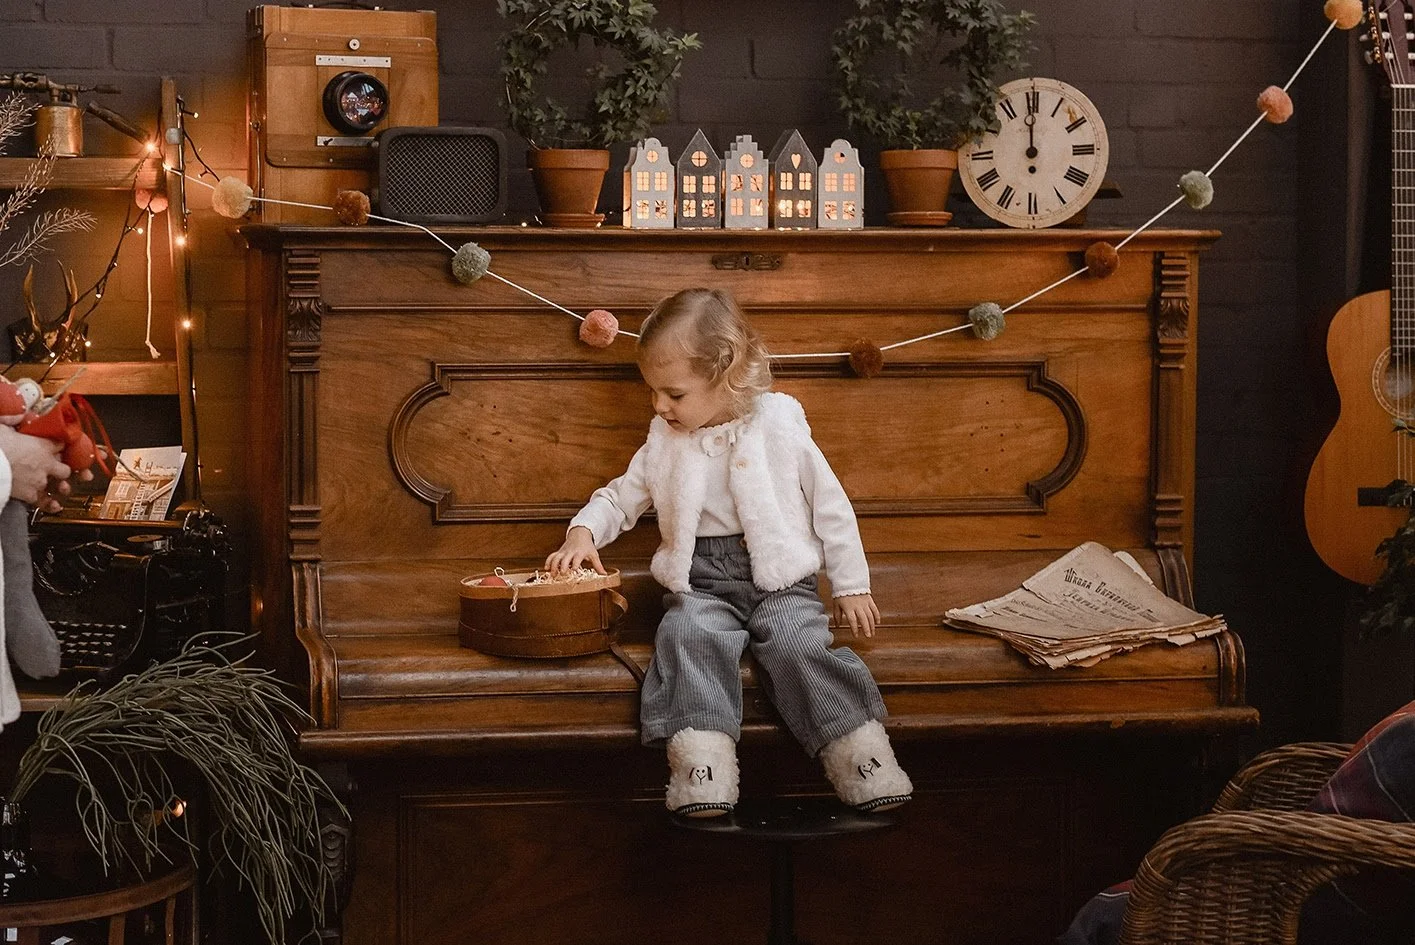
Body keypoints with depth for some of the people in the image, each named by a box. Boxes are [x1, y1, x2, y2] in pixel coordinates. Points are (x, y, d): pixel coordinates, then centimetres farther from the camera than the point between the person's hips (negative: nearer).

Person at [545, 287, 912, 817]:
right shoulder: (665, 442, 11)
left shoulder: (779, 425, 1)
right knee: (689, 635, -31)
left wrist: (850, 586, 6)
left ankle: (859, 752, -30)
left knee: (796, 641, -31)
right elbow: (619, 499, 23)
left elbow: (831, 508, 6)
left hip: (780, 577, -2)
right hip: (700, 582, 2)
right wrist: (583, 533, 1)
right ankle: (702, 762, -40)